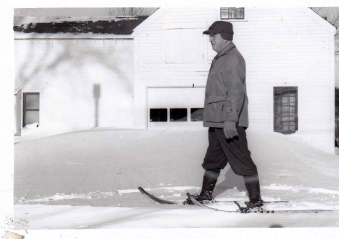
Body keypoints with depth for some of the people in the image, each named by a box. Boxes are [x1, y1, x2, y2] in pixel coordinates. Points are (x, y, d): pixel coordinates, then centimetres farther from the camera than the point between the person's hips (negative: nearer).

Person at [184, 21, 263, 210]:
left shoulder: (233, 59, -14)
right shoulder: (220, 59, 19)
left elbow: (236, 92, -22)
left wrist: (230, 119, -27)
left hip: (230, 123, -10)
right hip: (216, 121, 10)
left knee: (242, 161, -6)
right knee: (213, 159, 18)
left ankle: (256, 200, -1)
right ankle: (206, 195, 29)